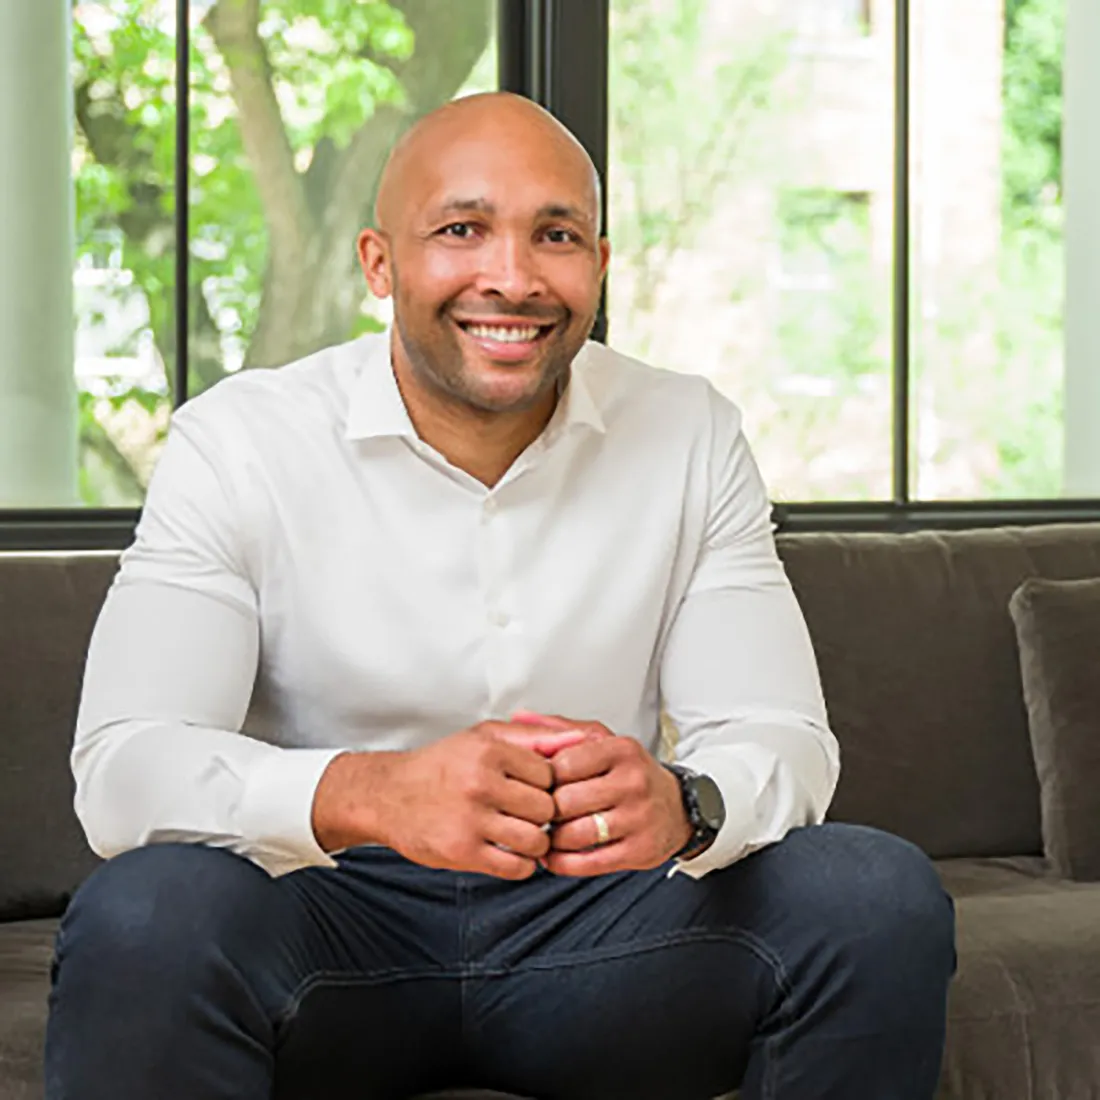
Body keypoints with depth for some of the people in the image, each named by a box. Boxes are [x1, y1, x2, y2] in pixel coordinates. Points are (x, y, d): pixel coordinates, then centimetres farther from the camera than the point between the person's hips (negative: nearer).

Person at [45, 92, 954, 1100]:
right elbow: (120, 768, -18)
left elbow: (786, 743, -4)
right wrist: (367, 794, -40)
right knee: (145, 918, -35)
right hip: (333, 915, -3)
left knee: (881, 896, -20)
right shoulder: (239, 443, -8)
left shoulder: (691, 440, 1)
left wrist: (682, 802, -31)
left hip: (596, 913, 3)